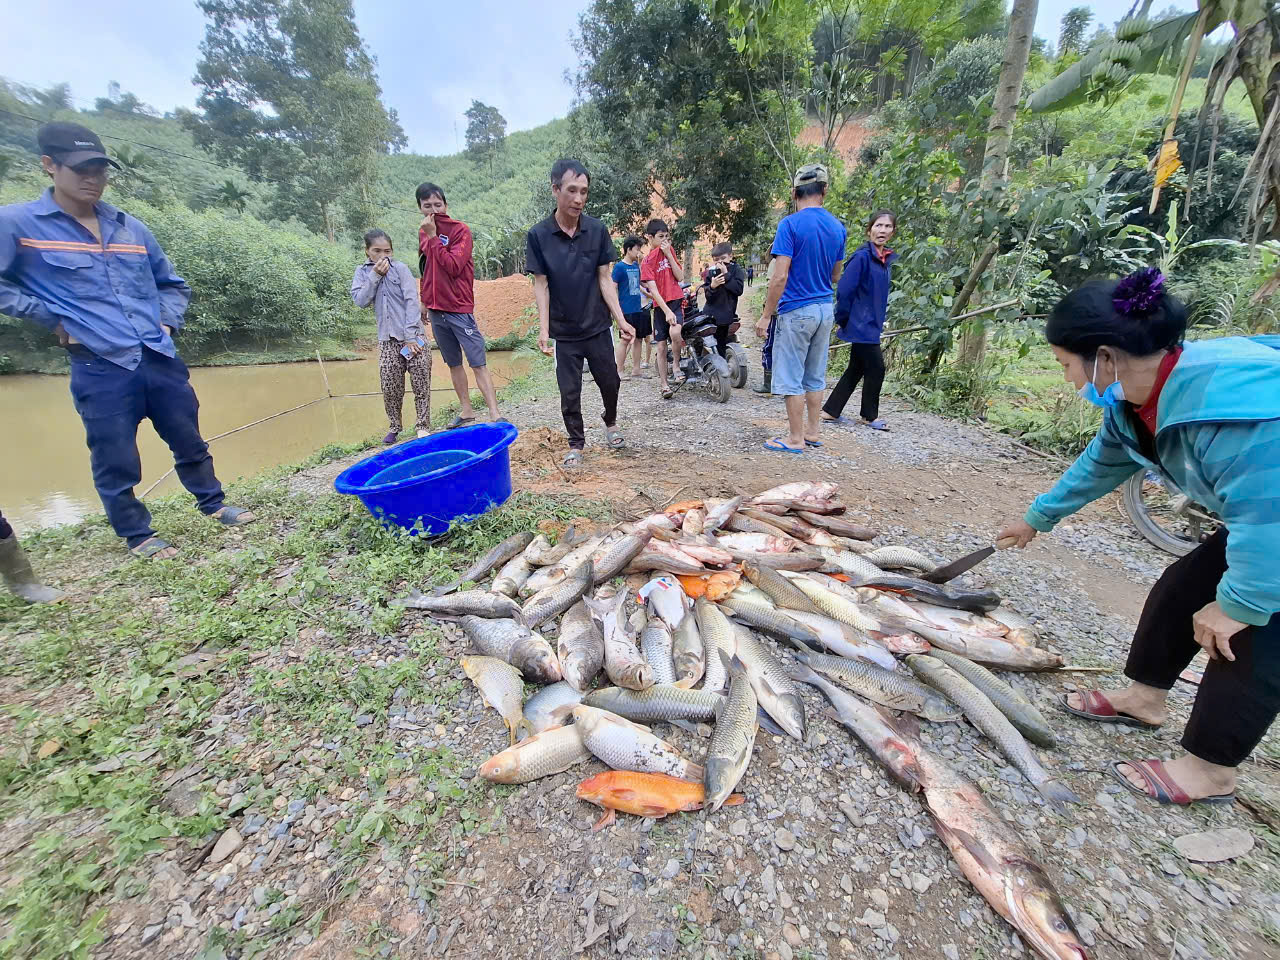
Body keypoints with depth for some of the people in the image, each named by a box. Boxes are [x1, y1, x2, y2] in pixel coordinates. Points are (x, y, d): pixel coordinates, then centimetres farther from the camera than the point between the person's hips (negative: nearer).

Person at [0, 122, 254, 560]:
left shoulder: (132, 228, 12)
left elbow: (173, 285, 23)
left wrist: (167, 322, 9)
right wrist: (52, 318, -6)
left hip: (160, 359, 3)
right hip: (100, 370, -3)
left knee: (190, 442, 14)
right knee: (116, 463, 6)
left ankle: (214, 504, 32)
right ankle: (138, 535, 23)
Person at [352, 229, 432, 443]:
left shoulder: (400, 268, -1)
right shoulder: (362, 272, 10)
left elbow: (412, 301, -8)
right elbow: (360, 300, -1)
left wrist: (410, 336, -14)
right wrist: (375, 276, -9)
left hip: (412, 335, -3)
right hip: (387, 339, 3)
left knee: (421, 383, -4)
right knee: (389, 386, 0)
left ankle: (423, 426, 7)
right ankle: (394, 426, 17)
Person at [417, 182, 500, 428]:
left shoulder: (460, 230, -6)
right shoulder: (423, 233, 12)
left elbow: (453, 266, -18)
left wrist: (433, 236, -16)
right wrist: (425, 301, 25)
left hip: (460, 310, -6)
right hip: (436, 311, 6)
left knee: (478, 364, -10)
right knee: (454, 364, 11)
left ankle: (495, 415, -12)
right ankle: (466, 410, 21)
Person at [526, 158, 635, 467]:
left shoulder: (597, 230, -2)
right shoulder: (538, 235, -7)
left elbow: (604, 279, 0)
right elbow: (540, 285, -4)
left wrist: (621, 319, -7)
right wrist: (543, 329, -13)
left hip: (598, 326, 2)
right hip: (564, 331, -1)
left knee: (609, 381, 10)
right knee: (569, 391, 4)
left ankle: (610, 421, 40)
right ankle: (576, 443, 22)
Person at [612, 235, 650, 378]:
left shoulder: (636, 265, 14)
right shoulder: (619, 267, -6)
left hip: (638, 309, 7)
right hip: (626, 311, -7)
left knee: (638, 339, 9)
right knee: (625, 340, -3)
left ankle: (636, 369, 18)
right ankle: (620, 371, 5)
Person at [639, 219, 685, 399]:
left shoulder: (669, 251, 8)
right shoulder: (647, 261, -4)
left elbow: (680, 277, 0)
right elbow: (653, 289, -13)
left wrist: (669, 254, -8)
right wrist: (667, 311, -23)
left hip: (676, 300, 1)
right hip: (660, 305, -1)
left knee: (675, 333, -27)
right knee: (661, 345, 2)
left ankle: (676, 365, -2)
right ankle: (663, 384, 12)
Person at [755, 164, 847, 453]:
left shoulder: (790, 225, -11)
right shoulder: (838, 227, 9)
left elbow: (780, 277, -17)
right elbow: (835, 276, 17)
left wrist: (766, 315, -12)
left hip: (796, 311, -7)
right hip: (825, 309, 7)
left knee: (791, 377, 0)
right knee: (815, 376, 13)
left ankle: (795, 439, 5)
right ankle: (811, 432, 22)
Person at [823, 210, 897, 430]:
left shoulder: (886, 260, 11)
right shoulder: (862, 257, -15)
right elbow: (844, 290, -17)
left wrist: (880, 320, 15)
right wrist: (842, 321, -12)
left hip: (870, 325, 9)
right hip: (861, 326, -9)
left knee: (856, 369, 12)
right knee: (876, 369, 0)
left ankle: (831, 411, 19)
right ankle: (870, 416, 19)